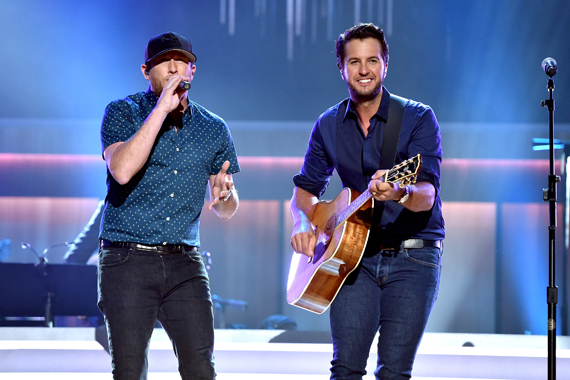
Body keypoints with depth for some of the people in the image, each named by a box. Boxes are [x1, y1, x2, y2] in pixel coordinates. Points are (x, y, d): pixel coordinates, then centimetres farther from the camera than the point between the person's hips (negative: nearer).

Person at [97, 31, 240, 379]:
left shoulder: (214, 129, 10)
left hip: (185, 263, 3)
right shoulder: (122, 113, 1)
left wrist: (225, 194, -10)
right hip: (128, 259, -3)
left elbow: (227, 210, 16)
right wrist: (162, 108, -19)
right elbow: (123, 170, -20)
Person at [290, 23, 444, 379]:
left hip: (413, 257, -3)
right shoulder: (328, 125, 8)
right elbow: (307, 186, 20)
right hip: (355, 253, 3)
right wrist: (303, 221, -3)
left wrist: (400, 193, -39)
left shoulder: (418, 118, -5)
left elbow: (428, 194, -16)